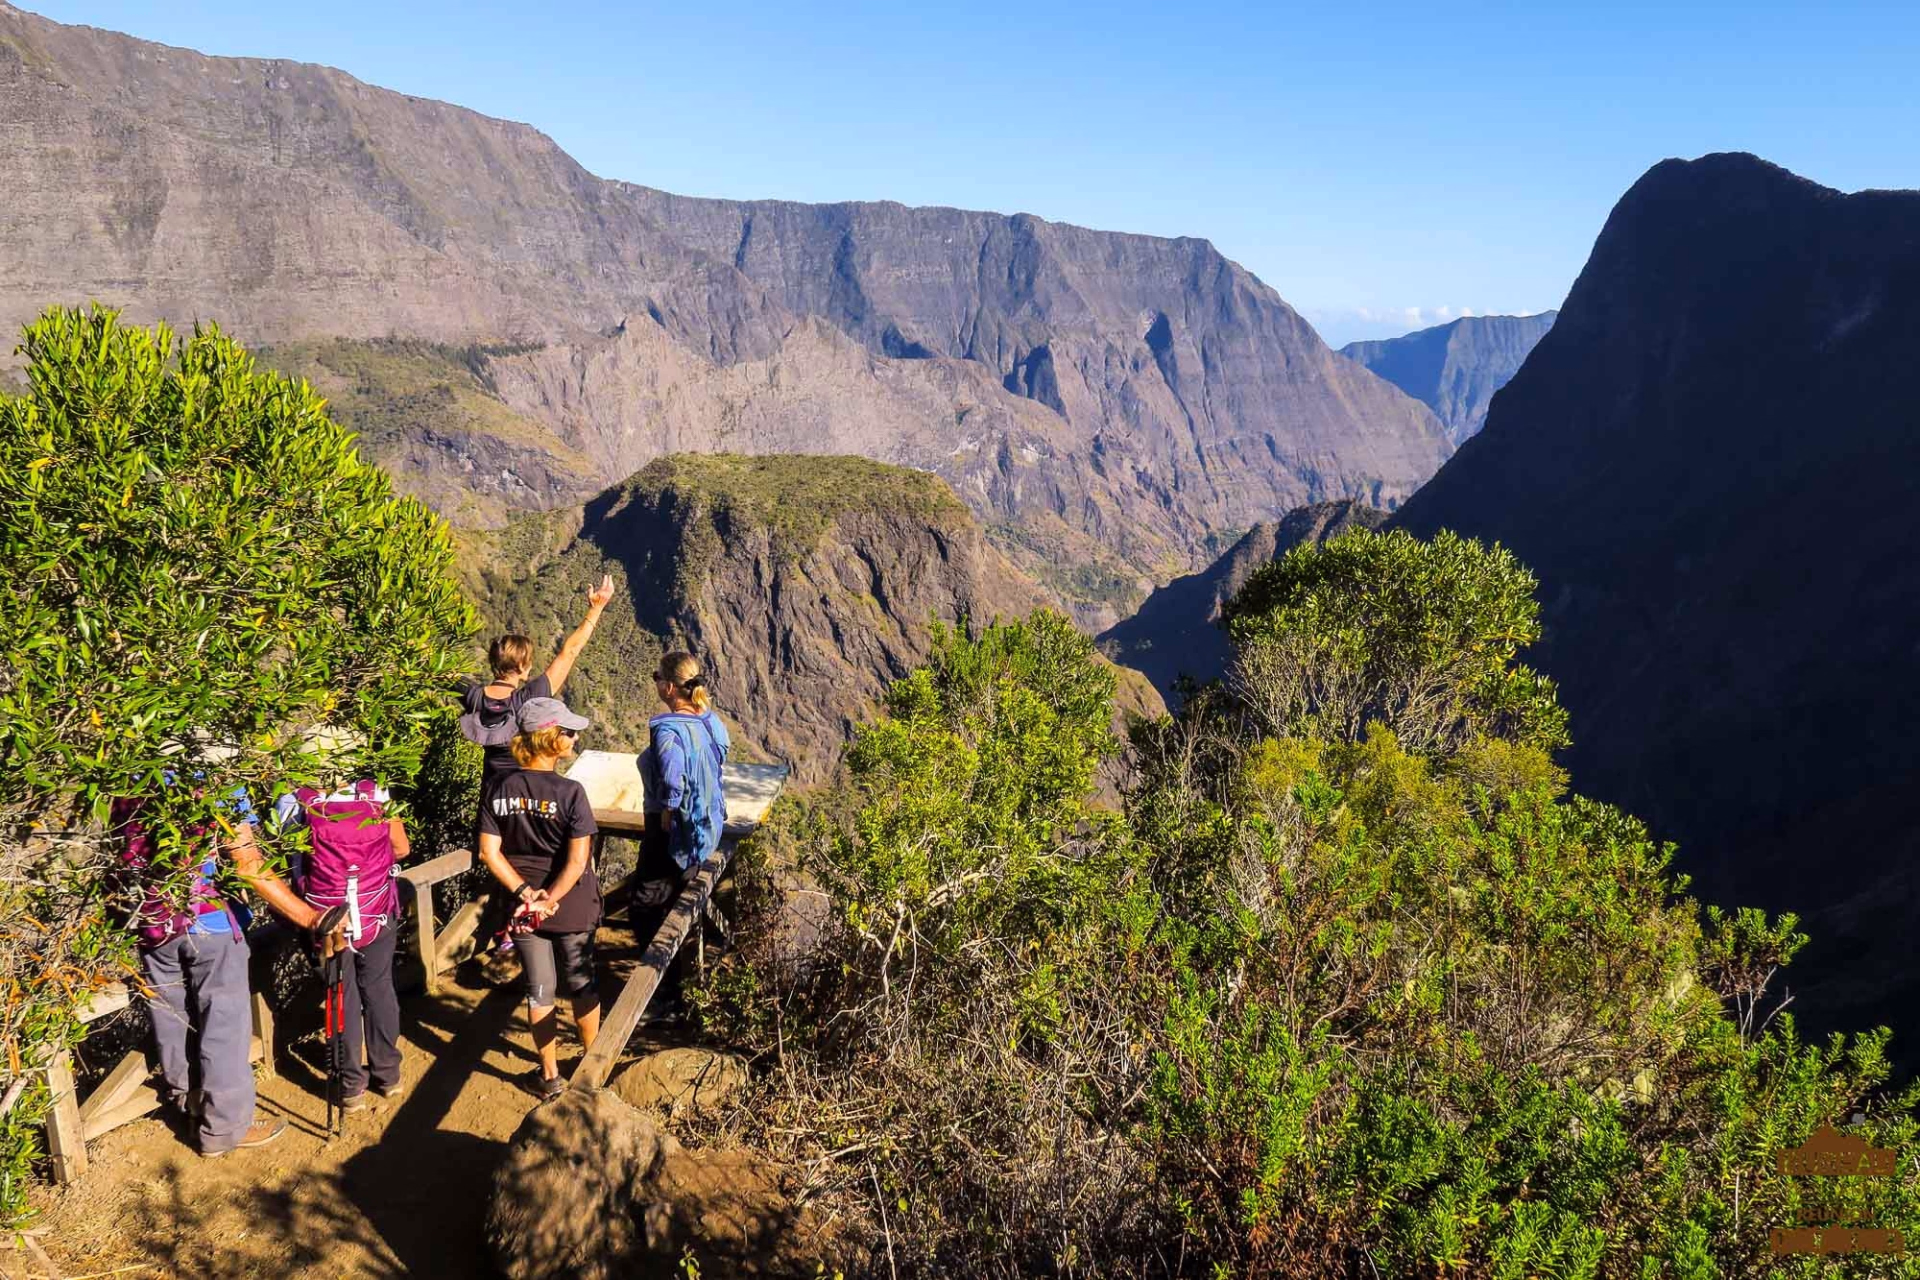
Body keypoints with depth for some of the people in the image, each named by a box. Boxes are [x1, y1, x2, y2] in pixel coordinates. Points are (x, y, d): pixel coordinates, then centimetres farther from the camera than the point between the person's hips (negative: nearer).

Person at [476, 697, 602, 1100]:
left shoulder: (501, 789, -7)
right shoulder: (570, 793, -19)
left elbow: (489, 851, -8)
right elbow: (577, 861, -22)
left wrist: (525, 894, -10)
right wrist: (549, 900, -16)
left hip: (523, 905, 3)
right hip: (571, 906, -3)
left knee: (539, 990, 16)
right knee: (580, 984, 18)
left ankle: (550, 1075, 26)